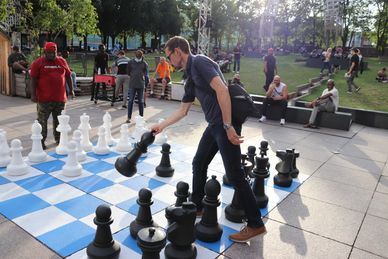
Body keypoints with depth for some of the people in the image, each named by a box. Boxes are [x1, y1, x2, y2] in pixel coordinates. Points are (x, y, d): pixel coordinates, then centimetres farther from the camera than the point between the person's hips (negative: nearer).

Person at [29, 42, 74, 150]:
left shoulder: (62, 61, 8)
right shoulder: (38, 63, -2)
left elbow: (68, 76, 14)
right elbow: (33, 79, -4)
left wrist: (71, 89, 11)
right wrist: (33, 94, -9)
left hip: (60, 97, 3)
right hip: (44, 99, -3)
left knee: (58, 120, 13)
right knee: (42, 120, 2)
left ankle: (58, 138, 26)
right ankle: (41, 140, 12)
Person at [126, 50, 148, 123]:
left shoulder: (144, 63, 4)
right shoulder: (131, 62, 4)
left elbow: (146, 73, 12)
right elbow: (128, 72, 11)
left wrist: (143, 76, 1)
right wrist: (132, 76, 5)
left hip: (141, 84, 1)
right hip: (132, 84, 0)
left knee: (141, 101, 7)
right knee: (130, 101, -2)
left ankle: (141, 117, 17)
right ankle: (129, 117, 3)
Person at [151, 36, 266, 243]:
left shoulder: (199, 62, -9)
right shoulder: (191, 78, 19)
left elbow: (222, 90, -22)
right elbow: (182, 110, 26)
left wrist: (228, 126, -23)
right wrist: (161, 126, 28)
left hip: (227, 123, -10)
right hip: (214, 125, 10)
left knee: (234, 175, -5)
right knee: (199, 164, 17)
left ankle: (256, 224, 8)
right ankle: (196, 206, 35)